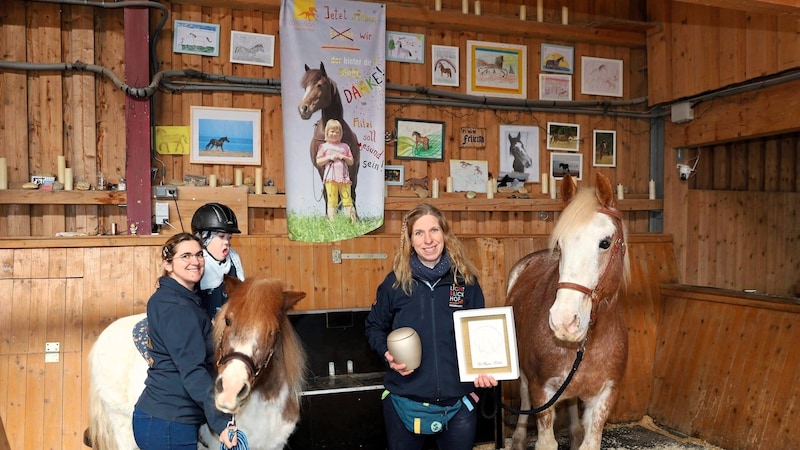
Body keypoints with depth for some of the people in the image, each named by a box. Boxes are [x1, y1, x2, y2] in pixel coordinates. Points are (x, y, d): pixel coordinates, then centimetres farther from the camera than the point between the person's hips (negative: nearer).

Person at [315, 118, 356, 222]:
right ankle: (331, 220, -1)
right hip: (330, 178, -2)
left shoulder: (345, 146, 16)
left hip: (344, 177, 2)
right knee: (332, 200, -3)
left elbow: (351, 162, 16)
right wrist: (329, 157, -7)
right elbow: (318, 162, 6)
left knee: (347, 198, -1)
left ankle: (353, 220, 0)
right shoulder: (324, 146, 10)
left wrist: (344, 157, -3)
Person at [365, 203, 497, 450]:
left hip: (458, 402, 1)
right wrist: (387, 353, -11)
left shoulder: (466, 281, -2)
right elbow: (374, 327, 8)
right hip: (405, 401, 0)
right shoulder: (395, 282, -4)